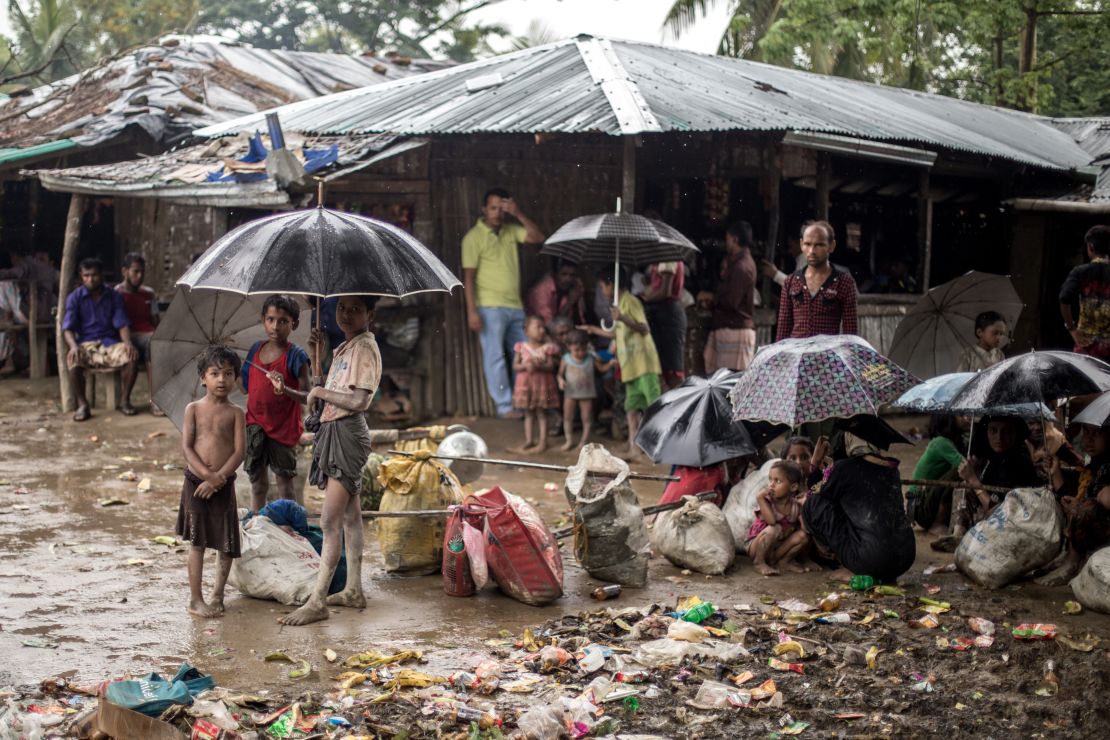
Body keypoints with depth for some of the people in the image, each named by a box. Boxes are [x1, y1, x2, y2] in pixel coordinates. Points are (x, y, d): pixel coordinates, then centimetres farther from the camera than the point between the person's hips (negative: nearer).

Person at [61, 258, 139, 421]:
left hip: (110, 343, 2)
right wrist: (73, 346, -26)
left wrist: (128, 343, -20)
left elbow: (122, 324, 2)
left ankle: (125, 401, -11)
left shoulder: (114, 297, 9)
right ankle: (82, 405, -19)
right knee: (73, 360, -36)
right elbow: (67, 327, -5)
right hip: (86, 345, -1)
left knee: (132, 355, -29)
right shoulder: (75, 298, 4)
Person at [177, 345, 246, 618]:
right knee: (197, 542, 1)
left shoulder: (235, 412, 1)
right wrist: (207, 474, -17)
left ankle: (217, 594, 22)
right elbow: (186, 446, -6)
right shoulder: (194, 409, 0)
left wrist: (217, 478, -15)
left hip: (223, 484, 1)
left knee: (227, 543, 5)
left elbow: (239, 450, -6)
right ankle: (195, 598, 7)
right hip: (195, 481, -1)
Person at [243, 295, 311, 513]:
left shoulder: (296, 355, -11)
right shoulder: (256, 349, 6)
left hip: (283, 427, -5)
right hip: (256, 424, 5)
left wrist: (285, 388, -32)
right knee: (257, 482, 15)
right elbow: (245, 387, 13)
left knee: (284, 483, 3)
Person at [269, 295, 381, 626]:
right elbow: (327, 399, 18)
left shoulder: (364, 348, -12)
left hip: (348, 434, -10)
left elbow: (359, 401, -23)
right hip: (335, 432, 10)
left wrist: (319, 391, -11)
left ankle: (317, 602, -10)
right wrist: (288, 391, 5)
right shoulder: (345, 348, 17)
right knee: (349, 515, 15)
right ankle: (353, 590, 24)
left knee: (330, 522, -11)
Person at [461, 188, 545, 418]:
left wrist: (518, 214, -7)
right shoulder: (474, 237, -6)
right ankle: (505, 406, 1)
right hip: (490, 308, -6)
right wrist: (472, 311, -15)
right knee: (495, 357, -3)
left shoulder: (510, 231, 11)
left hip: (515, 307, 6)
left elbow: (538, 237, 3)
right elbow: (468, 276, -9)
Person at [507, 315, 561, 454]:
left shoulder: (548, 348, -4)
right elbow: (515, 366, -2)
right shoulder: (521, 347, 0)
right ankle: (529, 441, 16)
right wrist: (525, 366, -21)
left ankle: (542, 441, 6)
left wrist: (539, 366, -24)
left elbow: (551, 366, -7)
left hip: (542, 384, -2)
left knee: (541, 413, 2)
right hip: (525, 384, 2)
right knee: (528, 414, 9)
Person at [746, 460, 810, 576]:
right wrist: (760, 499, -38)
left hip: (780, 546, 4)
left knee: (803, 535, -17)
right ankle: (759, 563, -15)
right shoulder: (767, 500, -18)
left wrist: (805, 504, -24)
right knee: (774, 529, -33)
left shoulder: (796, 504, -10)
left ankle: (783, 560, 2)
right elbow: (772, 521, -37)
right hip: (756, 546, -4)